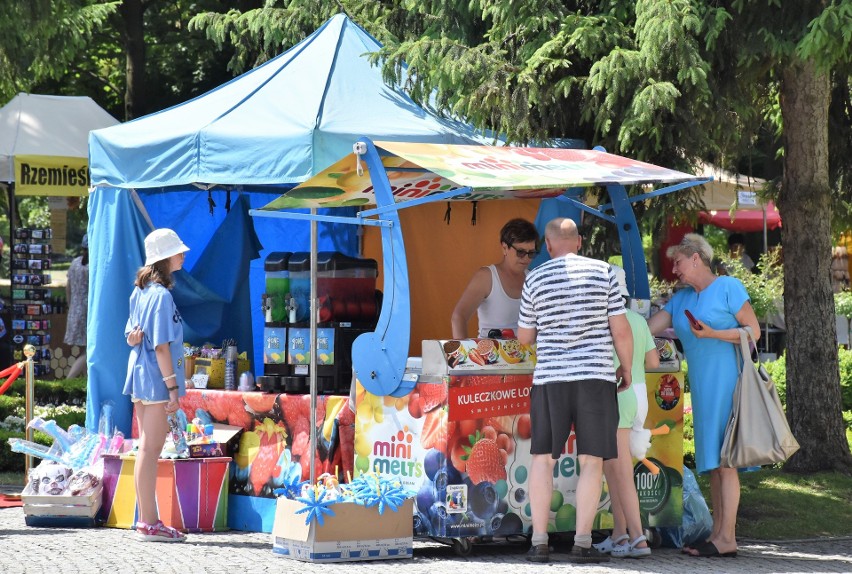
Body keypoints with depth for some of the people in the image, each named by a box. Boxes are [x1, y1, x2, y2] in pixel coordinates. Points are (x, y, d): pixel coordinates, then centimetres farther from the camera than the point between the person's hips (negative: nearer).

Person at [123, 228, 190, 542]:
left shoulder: (140, 293, 13)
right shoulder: (161, 296, -16)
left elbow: (132, 338, 17)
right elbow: (162, 346, -18)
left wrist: (136, 337, -6)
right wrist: (173, 388, -17)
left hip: (140, 377, 10)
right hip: (156, 378, -10)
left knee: (148, 449, 13)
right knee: (150, 449, -6)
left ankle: (146, 521, 19)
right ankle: (149, 524, -3)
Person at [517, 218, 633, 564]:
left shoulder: (535, 280, 2)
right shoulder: (603, 272, -1)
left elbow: (524, 337, 11)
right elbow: (621, 330, -3)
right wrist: (627, 368, 12)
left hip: (550, 379, 1)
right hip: (596, 377, -1)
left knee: (543, 458, 9)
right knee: (591, 461, 2)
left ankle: (539, 542, 6)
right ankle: (582, 543, -3)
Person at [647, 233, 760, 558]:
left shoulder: (728, 287, -3)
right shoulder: (681, 299, 18)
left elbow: (753, 331, -7)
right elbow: (647, 329, 17)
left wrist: (712, 334, -17)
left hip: (727, 382, -8)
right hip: (702, 386, 8)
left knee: (723, 458, -11)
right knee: (712, 461, 6)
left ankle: (727, 538, -13)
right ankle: (717, 534, 8)